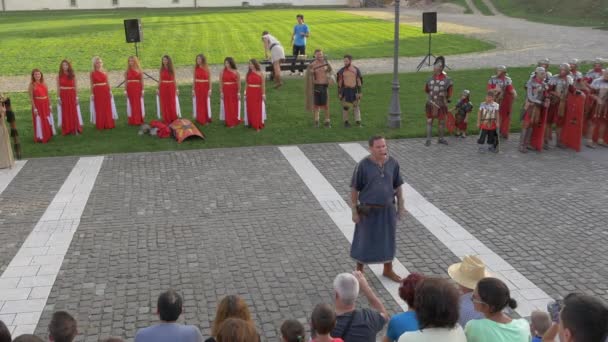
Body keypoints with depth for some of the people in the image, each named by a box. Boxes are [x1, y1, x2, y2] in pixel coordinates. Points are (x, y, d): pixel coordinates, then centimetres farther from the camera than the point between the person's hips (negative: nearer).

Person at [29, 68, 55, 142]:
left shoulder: (44, 83, 5)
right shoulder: (32, 85, -10)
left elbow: (47, 95, 10)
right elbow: (31, 98, -11)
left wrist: (49, 105, 8)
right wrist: (34, 108, -15)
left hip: (45, 104, 5)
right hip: (37, 105, -5)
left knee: (48, 121, 14)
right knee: (39, 121, 3)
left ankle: (47, 136, 28)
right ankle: (40, 138, 14)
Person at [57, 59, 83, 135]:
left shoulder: (72, 76, 0)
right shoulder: (59, 76, -1)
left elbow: (75, 87, 2)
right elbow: (58, 88, 1)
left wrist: (76, 97, -2)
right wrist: (59, 98, -4)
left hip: (72, 95, 0)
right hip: (63, 96, 0)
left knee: (73, 113, 3)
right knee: (65, 113, 5)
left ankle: (75, 129, 12)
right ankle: (66, 130, 13)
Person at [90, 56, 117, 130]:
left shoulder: (104, 71, 5)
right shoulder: (92, 73, -2)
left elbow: (107, 82, 8)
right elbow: (92, 84, -1)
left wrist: (110, 91, 4)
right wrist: (92, 94, -5)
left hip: (105, 91, 2)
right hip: (97, 92, -2)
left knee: (107, 108, 7)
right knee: (99, 109, 2)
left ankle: (108, 124, 17)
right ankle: (100, 125, 9)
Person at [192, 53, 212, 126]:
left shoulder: (206, 68, -4)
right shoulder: (196, 68, 3)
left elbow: (209, 80, -2)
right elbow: (194, 79, 6)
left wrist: (210, 90, -6)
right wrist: (193, 89, 3)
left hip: (205, 87, -2)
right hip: (197, 88, 2)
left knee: (206, 103, 3)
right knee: (198, 103, 6)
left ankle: (206, 119, 12)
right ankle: (199, 119, 15)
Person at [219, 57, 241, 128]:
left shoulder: (236, 72, -2)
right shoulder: (222, 72, 2)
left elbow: (239, 83, -1)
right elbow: (221, 83, 3)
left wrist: (239, 93, -4)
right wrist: (221, 92, -2)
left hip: (234, 91, -1)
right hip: (226, 91, 1)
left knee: (234, 106, 1)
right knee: (227, 106, 4)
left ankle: (234, 121, 11)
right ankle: (229, 122, 11)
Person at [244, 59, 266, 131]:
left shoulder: (260, 73, -4)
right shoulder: (248, 73, 5)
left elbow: (263, 85, -3)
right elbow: (246, 84, 8)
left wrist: (263, 94, -6)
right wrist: (245, 93, 6)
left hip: (257, 93, -3)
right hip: (249, 93, 3)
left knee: (258, 109, 0)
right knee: (250, 109, 6)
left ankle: (257, 126, 4)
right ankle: (251, 124, 18)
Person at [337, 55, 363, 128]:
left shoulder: (356, 70, 1)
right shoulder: (341, 71, -1)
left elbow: (359, 81, 2)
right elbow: (340, 82, 1)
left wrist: (359, 92, -4)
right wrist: (339, 93, -3)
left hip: (354, 90, 1)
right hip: (345, 91, -1)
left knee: (356, 106, 5)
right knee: (345, 106, 2)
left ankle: (358, 122, 10)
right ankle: (346, 122, 14)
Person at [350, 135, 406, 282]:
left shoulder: (393, 163, -6)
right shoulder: (363, 165, -16)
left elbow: (397, 186, 5)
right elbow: (354, 189, -10)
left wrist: (401, 206, 6)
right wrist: (354, 211, -10)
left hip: (387, 209, 3)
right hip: (368, 211, -3)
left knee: (388, 239, 16)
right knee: (364, 241, 9)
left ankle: (388, 270, 36)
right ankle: (359, 271, 29)